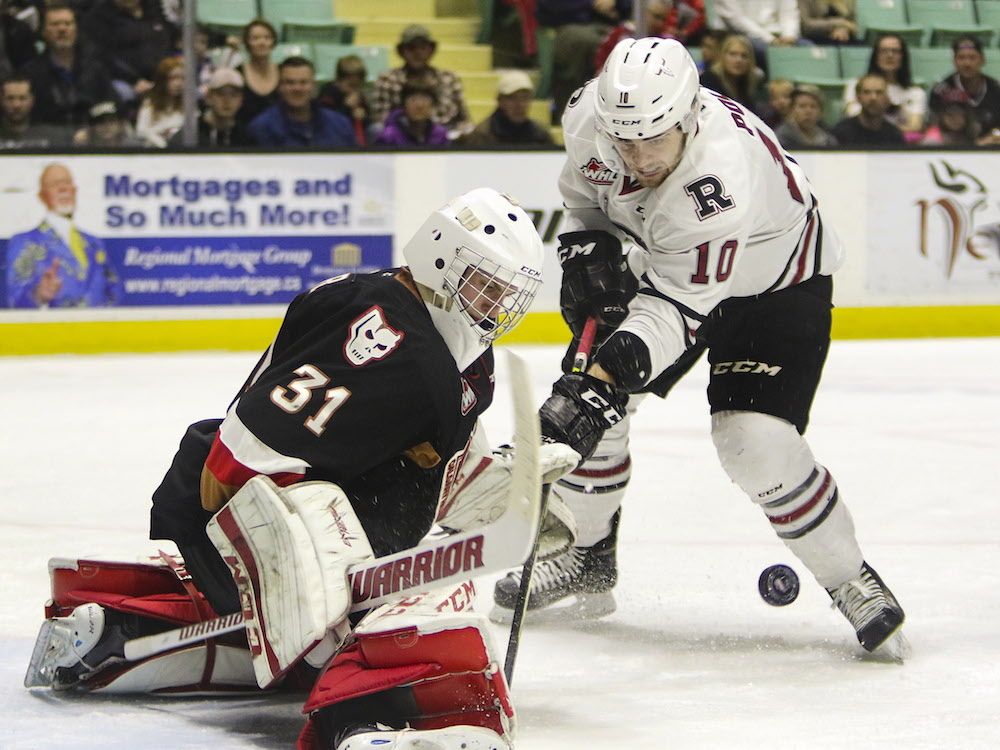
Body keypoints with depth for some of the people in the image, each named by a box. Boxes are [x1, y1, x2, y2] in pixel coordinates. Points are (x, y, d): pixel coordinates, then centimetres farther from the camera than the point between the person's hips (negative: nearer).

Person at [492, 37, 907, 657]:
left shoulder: (723, 175, -42)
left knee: (756, 444, -21)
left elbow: (680, 306, -41)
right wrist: (587, 251, -9)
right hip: (666, 266, 7)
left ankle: (853, 583, -3)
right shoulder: (592, 114, -22)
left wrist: (607, 378, -49)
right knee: (587, 401, 0)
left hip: (779, 287, -7)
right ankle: (587, 563, 20)